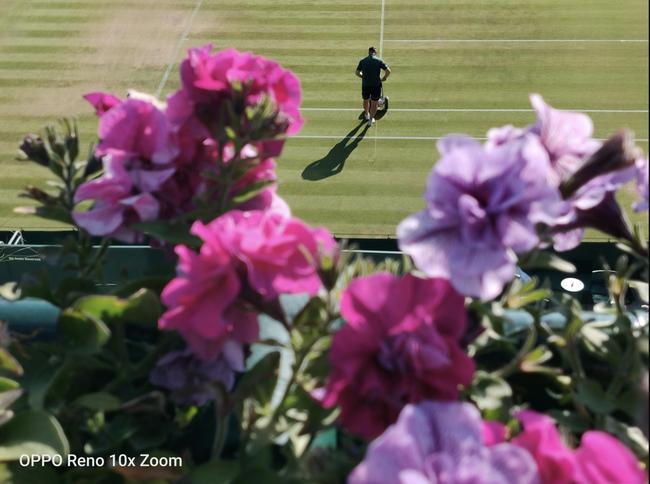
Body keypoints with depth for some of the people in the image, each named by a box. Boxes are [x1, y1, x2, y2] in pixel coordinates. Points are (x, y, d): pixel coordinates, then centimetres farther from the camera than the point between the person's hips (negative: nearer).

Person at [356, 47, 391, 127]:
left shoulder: (362, 61, 1)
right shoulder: (379, 61, -4)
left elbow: (357, 73, 5)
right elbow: (388, 71, -10)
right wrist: (384, 78, 6)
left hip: (365, 85, 2)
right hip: (376, 85, -2)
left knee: (366, 100, 25)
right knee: (374, 103, 12)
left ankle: (367, 115, 45)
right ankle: (371, 119, 10)